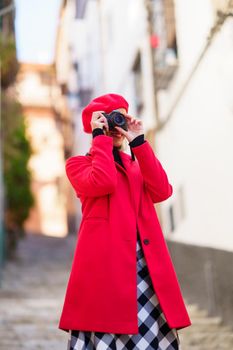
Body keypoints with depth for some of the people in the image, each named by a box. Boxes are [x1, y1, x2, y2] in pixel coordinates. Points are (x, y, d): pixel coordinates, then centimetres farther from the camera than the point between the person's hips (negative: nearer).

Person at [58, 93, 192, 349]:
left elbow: (162, 191, 2)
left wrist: (138, 141, 4)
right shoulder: (78, 164, 10)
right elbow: (103, 183, -14)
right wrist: (100, 136, -2)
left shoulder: (137, 164, 24)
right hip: (105, 263, -4)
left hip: (147, 265, 4)